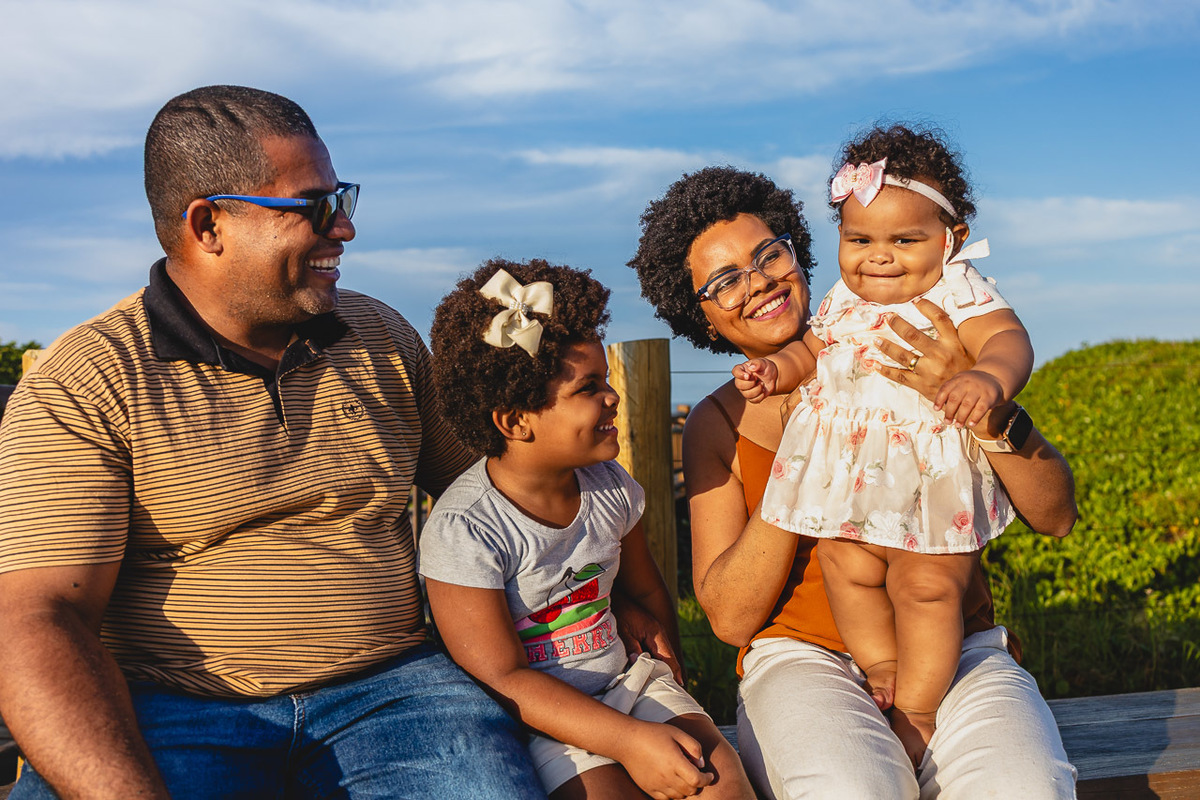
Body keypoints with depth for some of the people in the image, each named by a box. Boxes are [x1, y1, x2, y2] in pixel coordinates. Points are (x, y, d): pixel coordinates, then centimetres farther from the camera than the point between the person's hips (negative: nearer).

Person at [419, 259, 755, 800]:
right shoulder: (462, 530, -19)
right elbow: (502, 679, -20)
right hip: (532, 717, -5)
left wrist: (665, 682, 12)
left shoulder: (609, 488, 1)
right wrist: (629, 741, -25)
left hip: (622, 680, 5)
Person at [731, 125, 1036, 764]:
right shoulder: (841, 303, 9)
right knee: (847, 571, 7)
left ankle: (916, 710, 19)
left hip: (932, 476, -5)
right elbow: (811, 350, 23)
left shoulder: (959, 296, -9)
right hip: (847, 473, 5)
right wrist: (774, 370, 3)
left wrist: (988, 378, -46)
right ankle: (882, 669, 31)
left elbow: (1009, 340, -24)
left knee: (928, 588, 1)